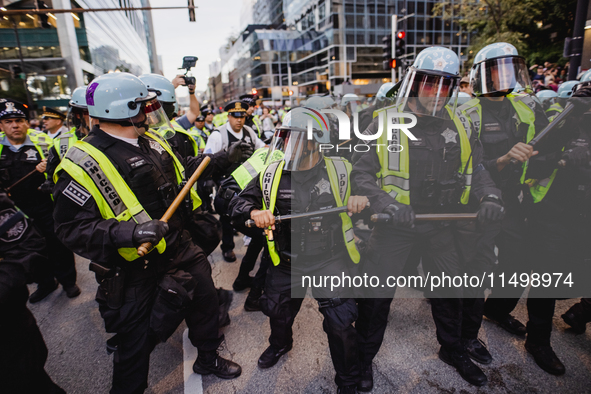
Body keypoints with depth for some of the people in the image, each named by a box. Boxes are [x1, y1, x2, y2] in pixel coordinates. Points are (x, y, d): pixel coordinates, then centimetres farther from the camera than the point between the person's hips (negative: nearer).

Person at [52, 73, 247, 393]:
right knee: (136, 342, 10)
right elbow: (72, 228, -23)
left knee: (205, 300, 22)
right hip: (136, 273, -7)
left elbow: (184, 168, 19)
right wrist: (130, 232, -37)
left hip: (180, 247, 7)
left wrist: (223, 159, 17)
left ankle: (208, 358, 50)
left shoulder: (152, 140, 2)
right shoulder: (81, 165, -21)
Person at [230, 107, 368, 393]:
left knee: (341, 326, -3)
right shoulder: (271, 174, -6)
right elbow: (239, 202, -1)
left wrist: (363, 198, -24)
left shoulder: (340, 171, -10)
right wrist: (254, 212, -24)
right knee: (278, 314, 23)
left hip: (330, 260, -3)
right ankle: (280, 344, 62)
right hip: (286, 263, 3)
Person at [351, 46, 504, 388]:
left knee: (452, 289, 19)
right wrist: (388, 204, -24)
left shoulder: (458, 124, 5)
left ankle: (455, 349, 47)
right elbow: (361, 172, -10)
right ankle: (364, 357, 30)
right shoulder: (386, 122, -8)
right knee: (377, 293, 4)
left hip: (442, 223, 4)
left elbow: (477, 168, 11)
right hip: (396, 224, -4)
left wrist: (490, 196, -8)